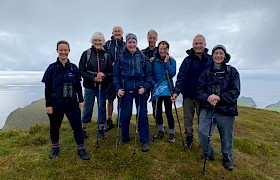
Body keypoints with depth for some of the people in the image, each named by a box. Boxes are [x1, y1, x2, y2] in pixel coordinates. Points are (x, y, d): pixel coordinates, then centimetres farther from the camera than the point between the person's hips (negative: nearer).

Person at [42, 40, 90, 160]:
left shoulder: (73, 68, 1)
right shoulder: (52, 68, -4)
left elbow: (78, 86, 7)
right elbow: (47, 88, -4)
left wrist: (81, 100, 5)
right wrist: (48, 105, -7)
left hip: (72, 103, 1)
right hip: (56, 104, -1)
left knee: (77, 126, 1)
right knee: (54, 127, 14)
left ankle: (81, 149, 15)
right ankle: (55, 148, 37)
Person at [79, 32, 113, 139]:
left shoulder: (106, 55, 4)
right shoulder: (86, 53, 0)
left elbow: (111, 72, 4)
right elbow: (81, 70, -4)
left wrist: (104, 75, -17)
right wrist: (93, 78, -15)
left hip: (103, 86, 2)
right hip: (89, 86, -1)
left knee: (102, 108, 10)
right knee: (87, 108, 6)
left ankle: (101, 129, 24)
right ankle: (83, 130, 21)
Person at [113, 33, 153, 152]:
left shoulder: (143, 57, 6)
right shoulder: (121, 57, 6)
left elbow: (149, 74, 3)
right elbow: (116, 74, 6)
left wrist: (145, 87, -11)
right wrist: (118, 88, -7)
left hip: (140, 90, 0)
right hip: (126, 91, 1)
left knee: (142, 115, 1)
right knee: (125, 115, 6)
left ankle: (145, 141, 13)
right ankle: (124, 138, 26)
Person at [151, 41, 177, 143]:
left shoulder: (171, 60, -1)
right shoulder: (154, 60, 1)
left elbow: (172, 74, -14)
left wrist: (166, 62, -15)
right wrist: (154, 83, -11)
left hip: (167, 89, -2)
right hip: (156, 89, 2)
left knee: (168, 111, 0)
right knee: (158, 111, 10)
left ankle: (172, 133, 16)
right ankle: (160, 131, 28)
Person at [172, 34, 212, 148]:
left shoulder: (210, 60, 0)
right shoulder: (188, 60, 3)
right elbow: (181, 77, 1)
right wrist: (176, 91, -10)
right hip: (188, 95, 2)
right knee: (187, 118, 11)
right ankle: (189, 137, 30)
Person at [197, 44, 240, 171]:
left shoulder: (232, 72, 2)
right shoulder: (206, 72, 7)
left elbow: (235, 92, -6)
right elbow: (200, 90, 2)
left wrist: (219, 97, -20)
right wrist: (207, 98, -18)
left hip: (227, 110, 0)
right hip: (208, 108, 1)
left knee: (226, 137, 10)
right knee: (202, 131, -15)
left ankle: (227, 159, 37)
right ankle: (208, 154, 14)